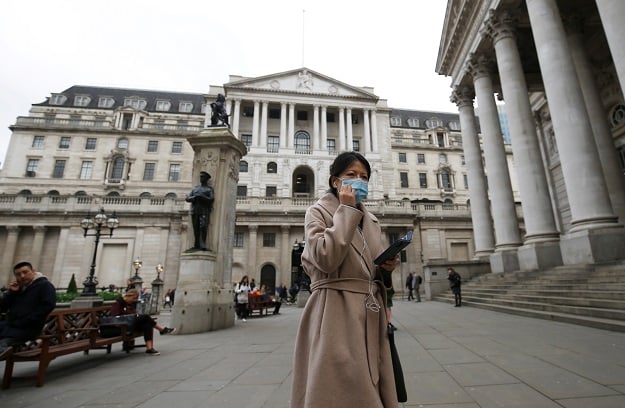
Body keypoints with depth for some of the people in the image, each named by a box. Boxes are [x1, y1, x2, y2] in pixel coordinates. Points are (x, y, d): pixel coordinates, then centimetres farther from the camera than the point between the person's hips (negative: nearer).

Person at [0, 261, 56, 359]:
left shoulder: (45, 285, -6)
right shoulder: (16, 287, 14)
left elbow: (48, 305, -16)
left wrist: (25, 322, -16)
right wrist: (11, 292, -5)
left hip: (28, 328, -7)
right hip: (9, 325, 7)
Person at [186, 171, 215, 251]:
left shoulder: (209, 189, 12)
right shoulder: (195, 188, 23)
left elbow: (212, 199, -3)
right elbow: (187, 199, 13)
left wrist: (201, 196, -11)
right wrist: (195, 197, -6)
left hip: (204, 212, -4)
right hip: (194, 211, 4)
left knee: (203, 227, -17)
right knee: (196, 229, 0)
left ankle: (203, 245, -18)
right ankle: (196, 245, 3)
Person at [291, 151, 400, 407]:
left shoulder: (371, 220, 15)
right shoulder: (318, 212, -4)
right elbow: (326, 259, -22)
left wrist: (386, 266, 0)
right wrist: (346, 210, -16)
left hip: (370, 313, 6)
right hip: (336, 313, -6)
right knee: (342, 386, 1)